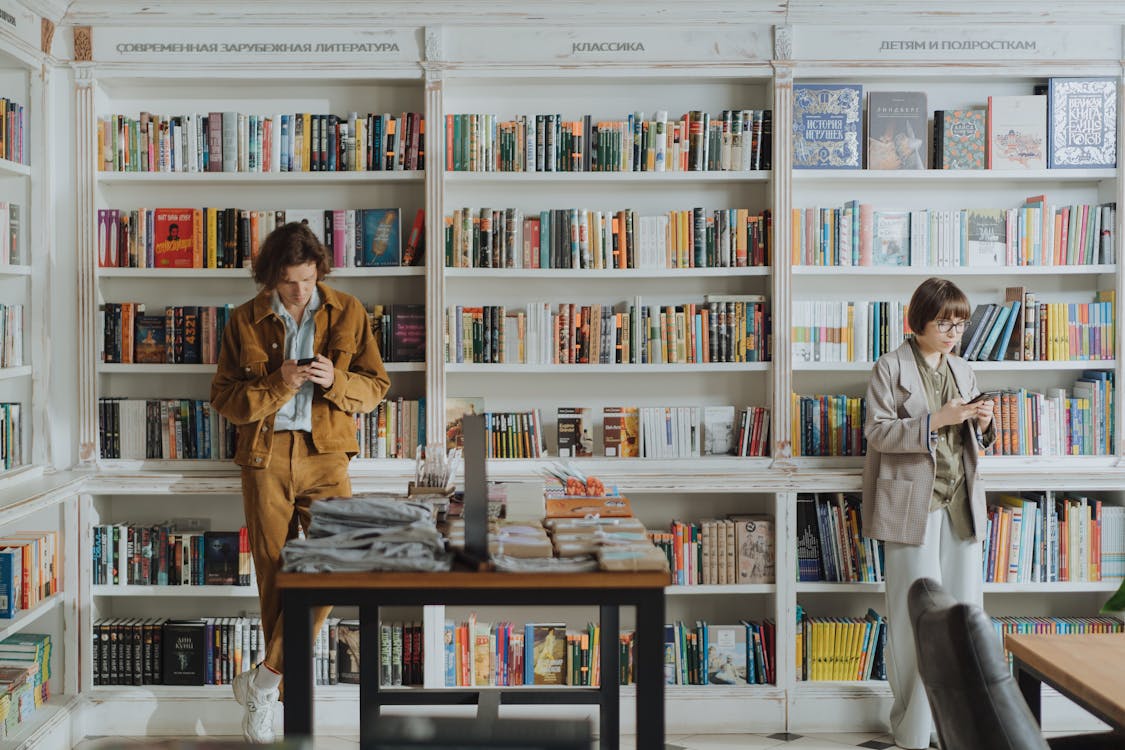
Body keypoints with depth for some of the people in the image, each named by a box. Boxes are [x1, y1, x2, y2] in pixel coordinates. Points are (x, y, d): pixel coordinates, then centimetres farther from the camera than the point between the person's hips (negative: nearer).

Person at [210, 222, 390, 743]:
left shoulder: (347, 312, 5)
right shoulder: (245, 321, 4)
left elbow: (376, 386, 6)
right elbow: (224, 397, 1)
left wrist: (335, 380, -14)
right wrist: (278, 385, -15)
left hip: (324, 455, 0)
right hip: (265, 456, 0)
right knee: (274, 573, 3)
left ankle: (265, 679, -1)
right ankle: (288, 689, 19)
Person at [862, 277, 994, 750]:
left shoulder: (963, 370, 16)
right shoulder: (891, 367, -1)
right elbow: (877, 431, -8)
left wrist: (981, 425, 0)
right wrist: (935, 420, -17)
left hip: (962, 503, 5)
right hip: (914, 504, -5)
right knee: (919, 615, -3)